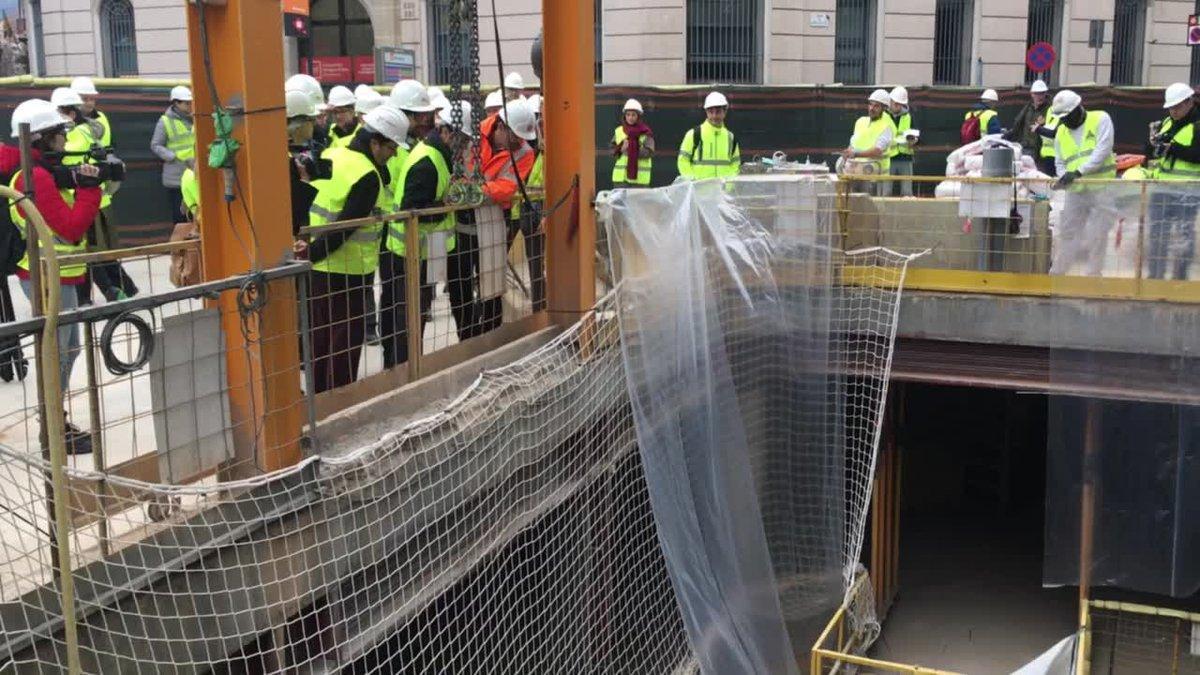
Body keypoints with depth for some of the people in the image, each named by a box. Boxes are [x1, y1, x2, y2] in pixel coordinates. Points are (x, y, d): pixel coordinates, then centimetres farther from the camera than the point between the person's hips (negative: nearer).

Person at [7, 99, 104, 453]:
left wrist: (86, 186, -2)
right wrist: (88, 187, -18)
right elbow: (72, 229, -23)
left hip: (56, 276, 11)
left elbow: (68, 214, 11)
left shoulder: (42, 171, 11)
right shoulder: (38, 178, -20)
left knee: (68, 348, 19)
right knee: (56, 353, -3)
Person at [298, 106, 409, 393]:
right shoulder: (367, 176, -20)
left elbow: (309, 205, 11)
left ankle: (319, 394, 29)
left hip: (318, 269, 9)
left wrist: (311, 249, 7)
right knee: (346, 338, 3)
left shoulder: (332, 157, 8)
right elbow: (345, 226, -23)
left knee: (320, 335, 17)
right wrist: (312, 253, -17)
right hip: (347, 272, -8)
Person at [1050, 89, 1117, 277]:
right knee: (1066, 233, 8)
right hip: (1076, 191, 5)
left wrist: (1078, 172, -24)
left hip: (1102, 189, -5)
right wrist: (1064, 177, -11)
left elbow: (1102, 150, -17)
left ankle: (1093, 275, 6)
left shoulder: (1100, 119, -5)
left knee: (1096, 237, -2)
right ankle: (1056, 273, 17)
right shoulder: (1061, 132, 11)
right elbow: (1059, 163, 13)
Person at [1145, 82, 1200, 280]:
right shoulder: (1167, 123, 15)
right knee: (1158, 234, 11)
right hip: (1162, 187, 7)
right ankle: (1155, 275, 19)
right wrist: (1154, 143, -6)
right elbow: (1149, 154, 16)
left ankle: (1179, 277, 4)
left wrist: (1172, 148, -24)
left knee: (1183, 236, -3)